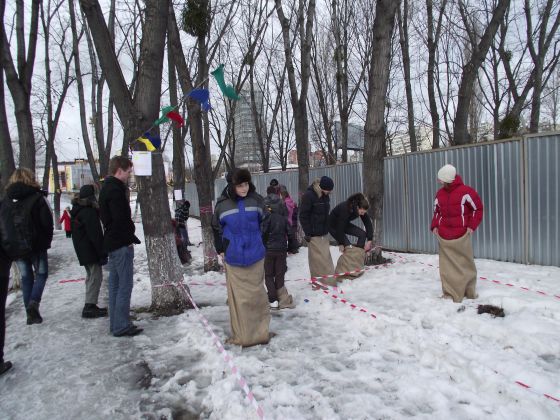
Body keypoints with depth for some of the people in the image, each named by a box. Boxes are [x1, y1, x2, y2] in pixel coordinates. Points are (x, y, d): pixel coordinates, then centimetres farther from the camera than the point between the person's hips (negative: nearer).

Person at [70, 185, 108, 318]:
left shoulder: (77, 210, 14)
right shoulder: (89, 212, -18)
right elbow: (95, 235, -21)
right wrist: (102, 253, -16)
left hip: (82, 250, 10)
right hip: (90, 251, -10)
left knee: (91, 276, 18)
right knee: (95, 276, -5)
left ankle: (90, 306, 24)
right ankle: (89, 307, -5)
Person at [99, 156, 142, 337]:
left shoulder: (107, 187, 16)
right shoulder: (115, 189, -16)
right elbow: (121, 219, -22)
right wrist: (130, 239, -11)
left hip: (112, 243, 11)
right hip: (121, 243, -11)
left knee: (115, 284, 14)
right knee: (125, 286, -5)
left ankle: (115, 324, 22)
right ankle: (121, 326, 1)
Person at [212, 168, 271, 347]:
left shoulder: (256, 200, -2)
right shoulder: (223, 203, -3)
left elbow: (264, 222, 13)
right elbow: (216, 228, 11)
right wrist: (220, 249, 10)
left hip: (255, 256, 1)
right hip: (233, 258, -1)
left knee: (257, 295, 9)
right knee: (238, 297, 4)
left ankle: (260, 332, 21)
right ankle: (242, 335, 14)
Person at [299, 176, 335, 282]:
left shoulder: (325, 195, 9)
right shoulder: (308, 195, -15)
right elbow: (303, 216, -14)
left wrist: (327, 228, 17)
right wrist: (307, 233, -15)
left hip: (324, 233, 7)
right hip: (314, 234, -7)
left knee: (326, 256, 11)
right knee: (318, 258, -5)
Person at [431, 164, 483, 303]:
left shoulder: (465, 191, -7)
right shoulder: (440, 193, 8)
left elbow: (478, 208, 1)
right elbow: (436, 211, 19)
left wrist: (472, 226, -7)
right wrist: (434, 225, 5)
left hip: (462, 235, -3)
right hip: (444, 235, 3)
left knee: (465, 262, 9)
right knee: (447, 264, 2)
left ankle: (470, 291, 25)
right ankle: (450, 293, 9)